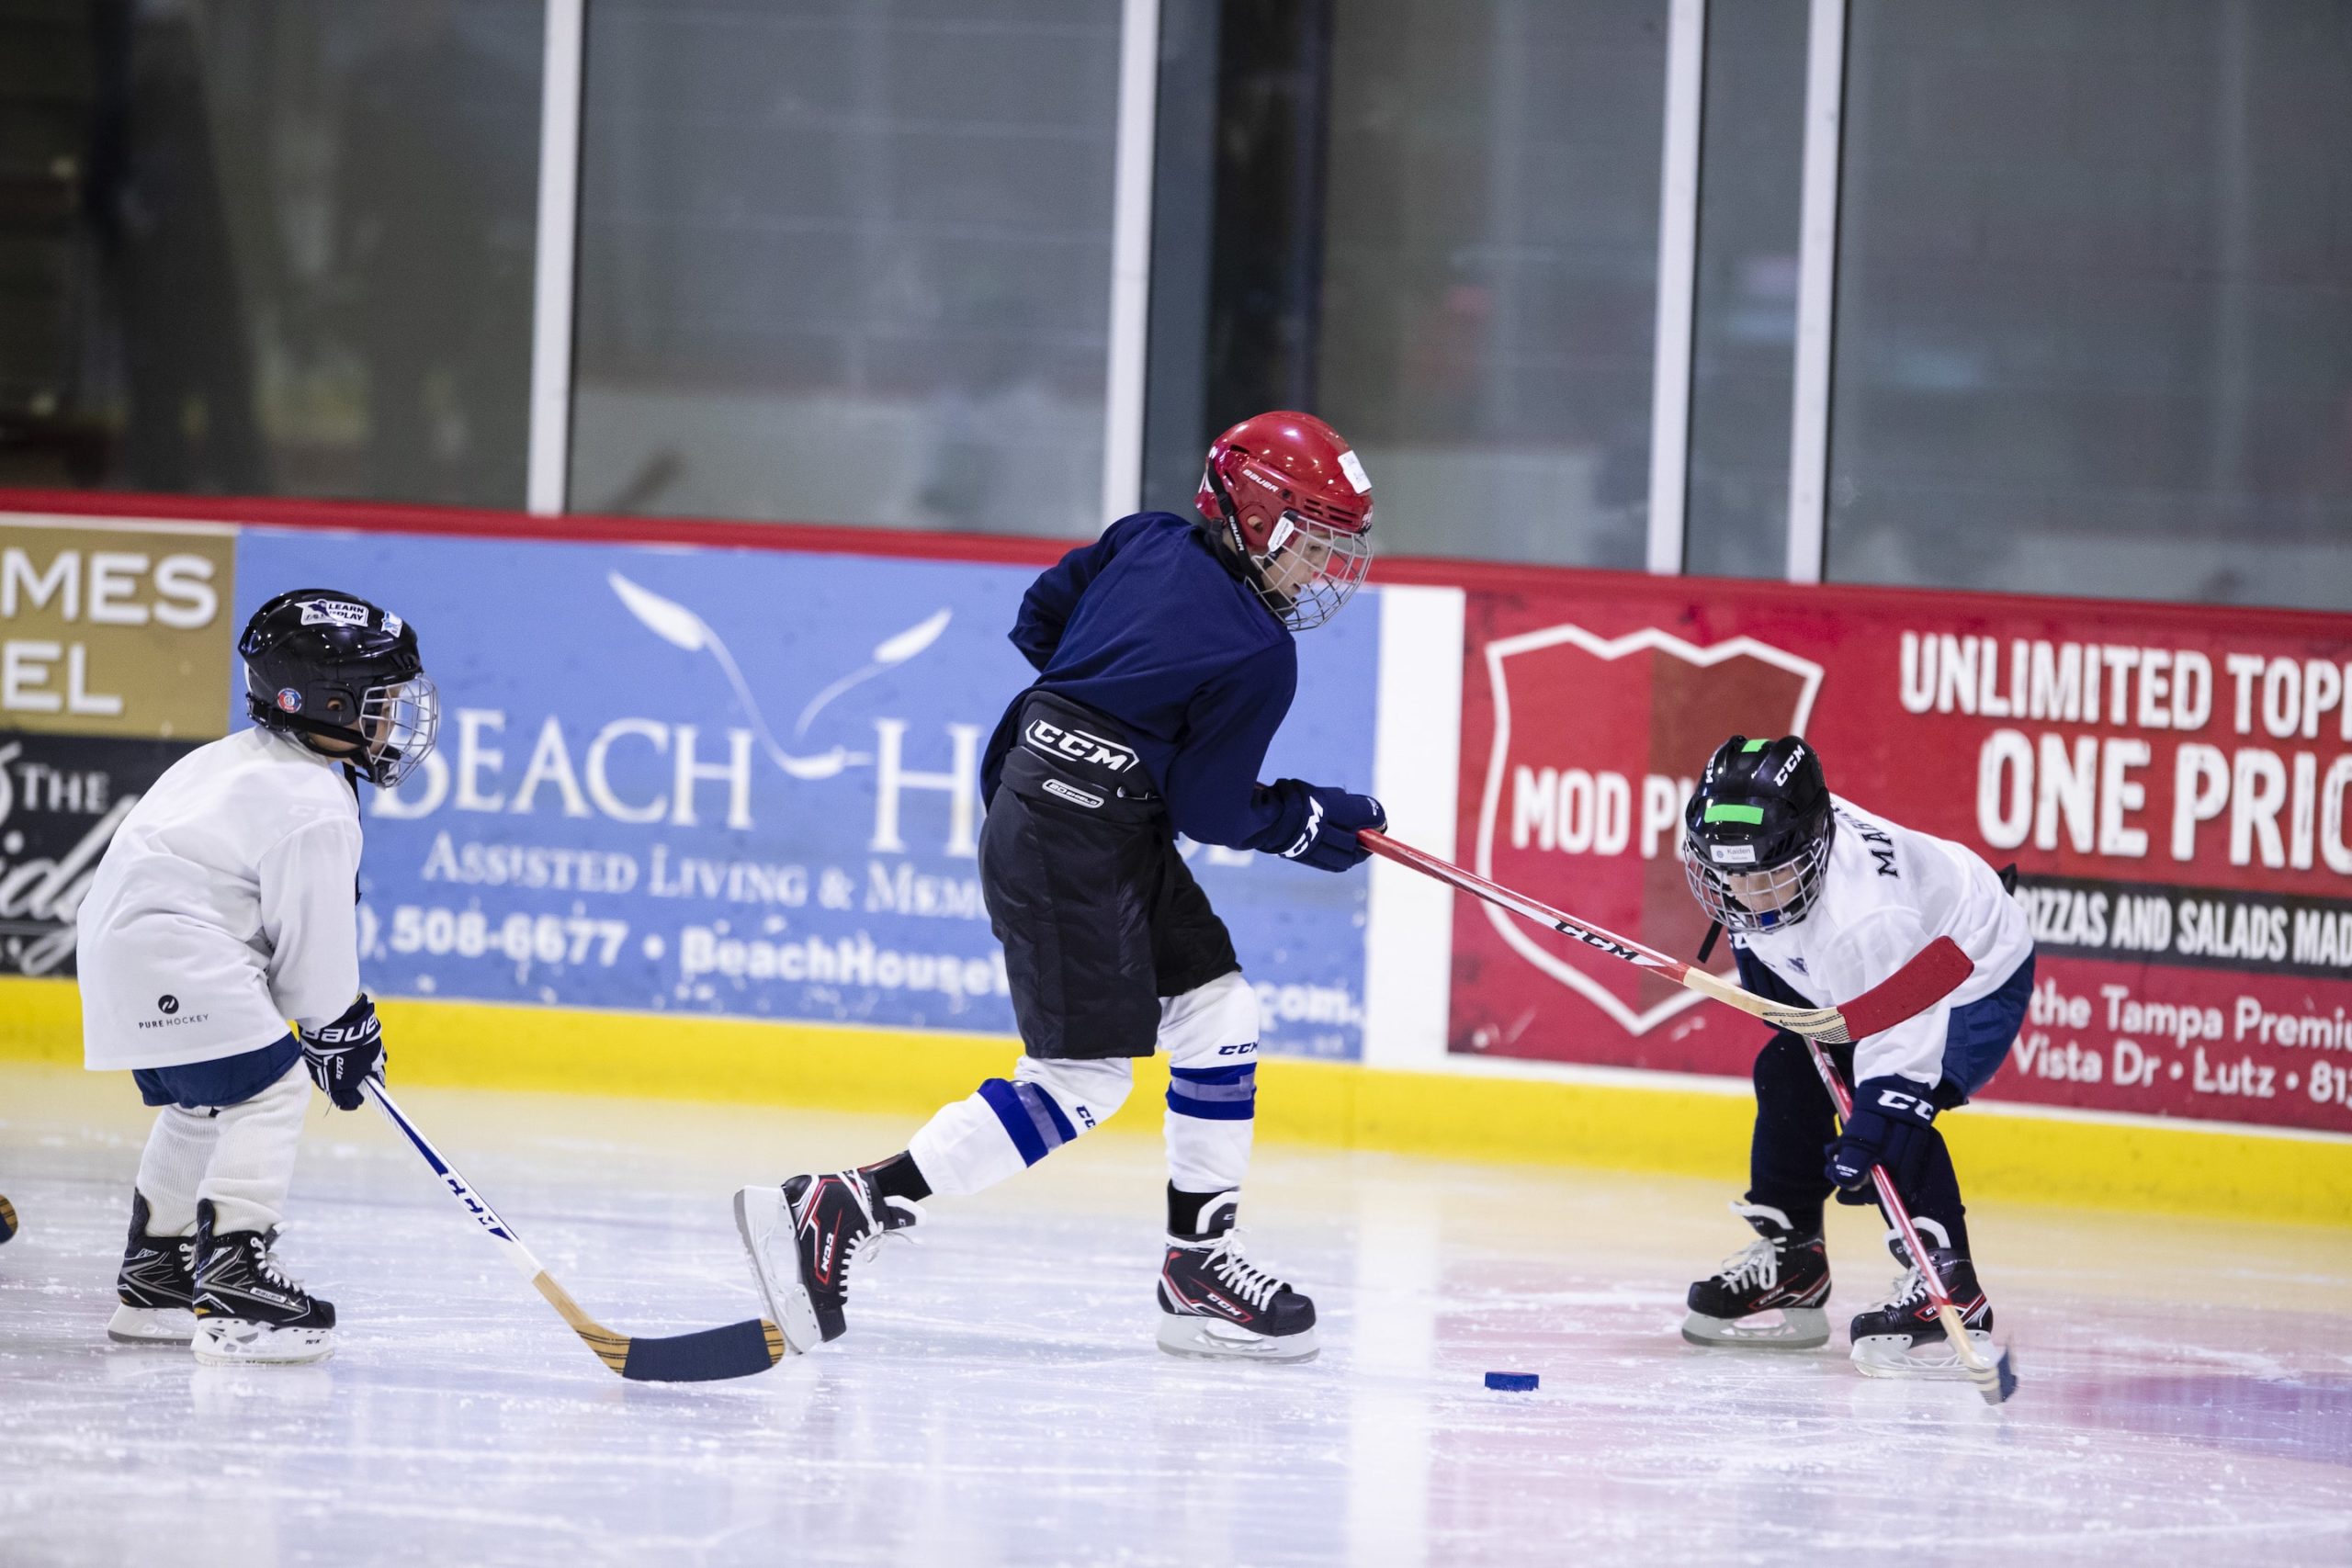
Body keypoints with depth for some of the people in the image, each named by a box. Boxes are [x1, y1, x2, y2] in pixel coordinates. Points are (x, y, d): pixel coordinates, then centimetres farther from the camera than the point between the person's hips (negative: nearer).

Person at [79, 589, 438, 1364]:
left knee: (201, 1106, 22)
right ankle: (234, 1281, -22)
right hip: (173, 950, -11)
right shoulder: (313, 808, -16)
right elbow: (313, 935, -12)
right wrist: (340, 1029, 2)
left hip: (126, 931, 11)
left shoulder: (250, 762, 18)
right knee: (267, 1090, -15)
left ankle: (153, 1280, 34)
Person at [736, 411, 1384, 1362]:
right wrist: (1324, 823, 5)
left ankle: (1199, 1265, 17)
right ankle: (837, 1215, -14)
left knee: (1219, 1010, 14)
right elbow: (1212, 809, -10)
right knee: (1082, 1078, -9)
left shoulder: (1149, 541, 8)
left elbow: (1041, 615, 19)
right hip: (1074, 843, -10)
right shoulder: (1259, 657, -14)